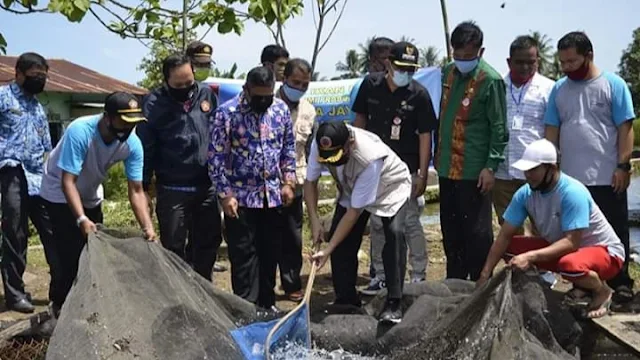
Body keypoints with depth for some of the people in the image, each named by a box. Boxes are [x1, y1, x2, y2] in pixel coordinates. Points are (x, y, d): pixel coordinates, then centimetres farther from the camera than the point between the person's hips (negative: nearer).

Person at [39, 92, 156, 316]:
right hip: (60, 194, -5)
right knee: (72, 254, -12)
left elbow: (136, 190, -19)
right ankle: (61, 304, 5)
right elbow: (68, 182, -35)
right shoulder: (80, 131, -35)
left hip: (90, 197, 5)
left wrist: (147, 227, -31)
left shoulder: (133, 144, -22)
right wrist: (81, 219, -47)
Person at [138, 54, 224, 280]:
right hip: (172, 190, -4)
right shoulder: (154, 104, -9)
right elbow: (145, 149, -6)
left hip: (207, 185, 4)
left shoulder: (206, 94, 2)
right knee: (174, 248, 6)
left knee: (210, 241, 14)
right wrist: (143, 188, -6)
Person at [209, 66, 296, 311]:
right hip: (241, 197, -4)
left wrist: (288, 182, 4)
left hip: (273, 195, 4)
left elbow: (288, 148, 11)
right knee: (244, 254, 2)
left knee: (271, 252, 13)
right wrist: (225, 195, -13)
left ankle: (267, 301, 27)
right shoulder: (226, 113, -12)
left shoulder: (281, 109, 2)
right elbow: (216, 158, -10)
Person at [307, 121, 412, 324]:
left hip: (390, 188, -5)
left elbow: (354, 211, -38)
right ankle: (346, 300, 9)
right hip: (352, 190, 5)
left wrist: (328, 250, -37)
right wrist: (314, 220, -22)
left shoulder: (370, 158, -45)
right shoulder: (320, 145, -30)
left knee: (395, 234, -27)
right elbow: (310, 182, -11)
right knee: (340, 238, -7)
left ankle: (394, 303, -19)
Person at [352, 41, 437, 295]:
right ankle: (380, 276, 22)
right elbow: (360, 119, 9)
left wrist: (422, 174, -12)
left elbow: (425, 134, -9)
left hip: (405, 169, -4)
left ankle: (418, 276, 13)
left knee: (410, 222, 1)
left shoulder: (419, 94, -10)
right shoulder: (371, 84, -2)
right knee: (377, 223, 11)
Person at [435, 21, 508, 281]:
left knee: (477, 231, 1)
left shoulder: (490, 80, -12)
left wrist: (491, 166, -15)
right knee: (450, 229, 15)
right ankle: (454, 283, 28)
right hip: (447, 166, 7)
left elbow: (499, 128, -11)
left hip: (474, 170, -7)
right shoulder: (448, 73, 9)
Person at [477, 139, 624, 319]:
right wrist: (485, 275, -17)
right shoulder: (525, 194, -11)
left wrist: (531, 256, -44)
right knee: (509, 248, -8)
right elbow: (504, 236, -10)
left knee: (570, 264, -40)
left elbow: (572, 243, -34)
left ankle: (602, 291, -1)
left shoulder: (572, 192, -29)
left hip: (604, 250, -7)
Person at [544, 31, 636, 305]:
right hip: (571, 178, 4)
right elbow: (552, 131, 10)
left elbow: (625, 129, -5)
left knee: (615, 233, 5)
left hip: (608, 177, -4)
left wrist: (623, 166, -11)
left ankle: (621, 283, 17)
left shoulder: (613, 85, -3)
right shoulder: (559, 89, 8)